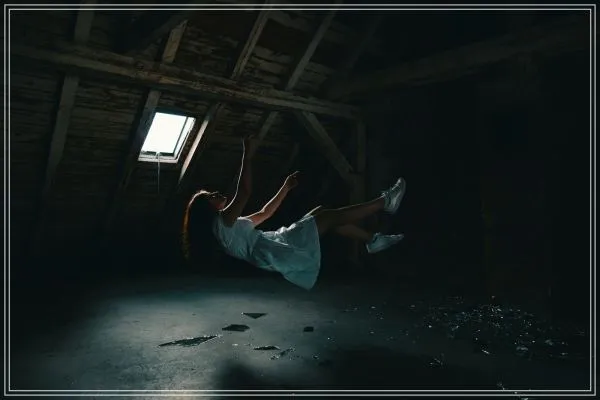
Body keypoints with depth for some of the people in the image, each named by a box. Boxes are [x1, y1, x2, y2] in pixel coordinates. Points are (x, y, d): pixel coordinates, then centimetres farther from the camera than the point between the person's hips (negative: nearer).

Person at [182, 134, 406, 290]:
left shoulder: (231, 224, 24)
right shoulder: (221, 221, -7)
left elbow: (265, 213, 28)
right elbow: (244, 193, -23)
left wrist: (286, 187, 27)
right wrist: (247, 156, -21)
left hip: (278, 245, 10)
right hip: (275, 254, -10)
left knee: (322, 213, 9)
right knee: (330, 216, -9)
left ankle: (372, 240, 9)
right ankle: (385, 202, -1)